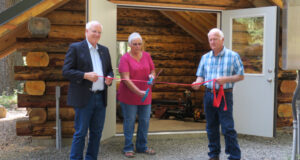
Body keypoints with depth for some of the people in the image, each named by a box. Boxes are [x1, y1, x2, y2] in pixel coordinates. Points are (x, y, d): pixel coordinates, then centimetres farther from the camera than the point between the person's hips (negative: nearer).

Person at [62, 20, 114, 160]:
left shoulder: (104, 50, 16)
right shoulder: (75, 48, -2)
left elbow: (110, 70, 22)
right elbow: (66, 71, -7)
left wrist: (109, 78, -1)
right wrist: (85, 75, -20)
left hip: (101, 98, 6)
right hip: (84, 98, -6)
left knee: (96, 133, 10)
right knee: (80, 133, -1)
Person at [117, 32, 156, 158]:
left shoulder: (147, 56, 7)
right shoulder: (125, 58, -8)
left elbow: (153, 71, 15)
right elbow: (126, 78, -17)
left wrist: (152, 76, -11)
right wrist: (139, 92, -25)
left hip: (145, 96, 5)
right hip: (129, 96, -5)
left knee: (145, 121, 8)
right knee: (129, 122, 1)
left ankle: (142, 146, 22)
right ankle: (128, 148, 12)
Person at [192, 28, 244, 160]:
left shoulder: (233, 56, -1)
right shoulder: (205, 57, 11)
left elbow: (240, 76, -1)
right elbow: (200, 76, 13)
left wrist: (226, 79, -16)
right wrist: (198, 83, -10)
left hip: (224, 96, -4)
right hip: (209, 95, 4)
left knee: (228, 128, -7)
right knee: (211, 128, 10)